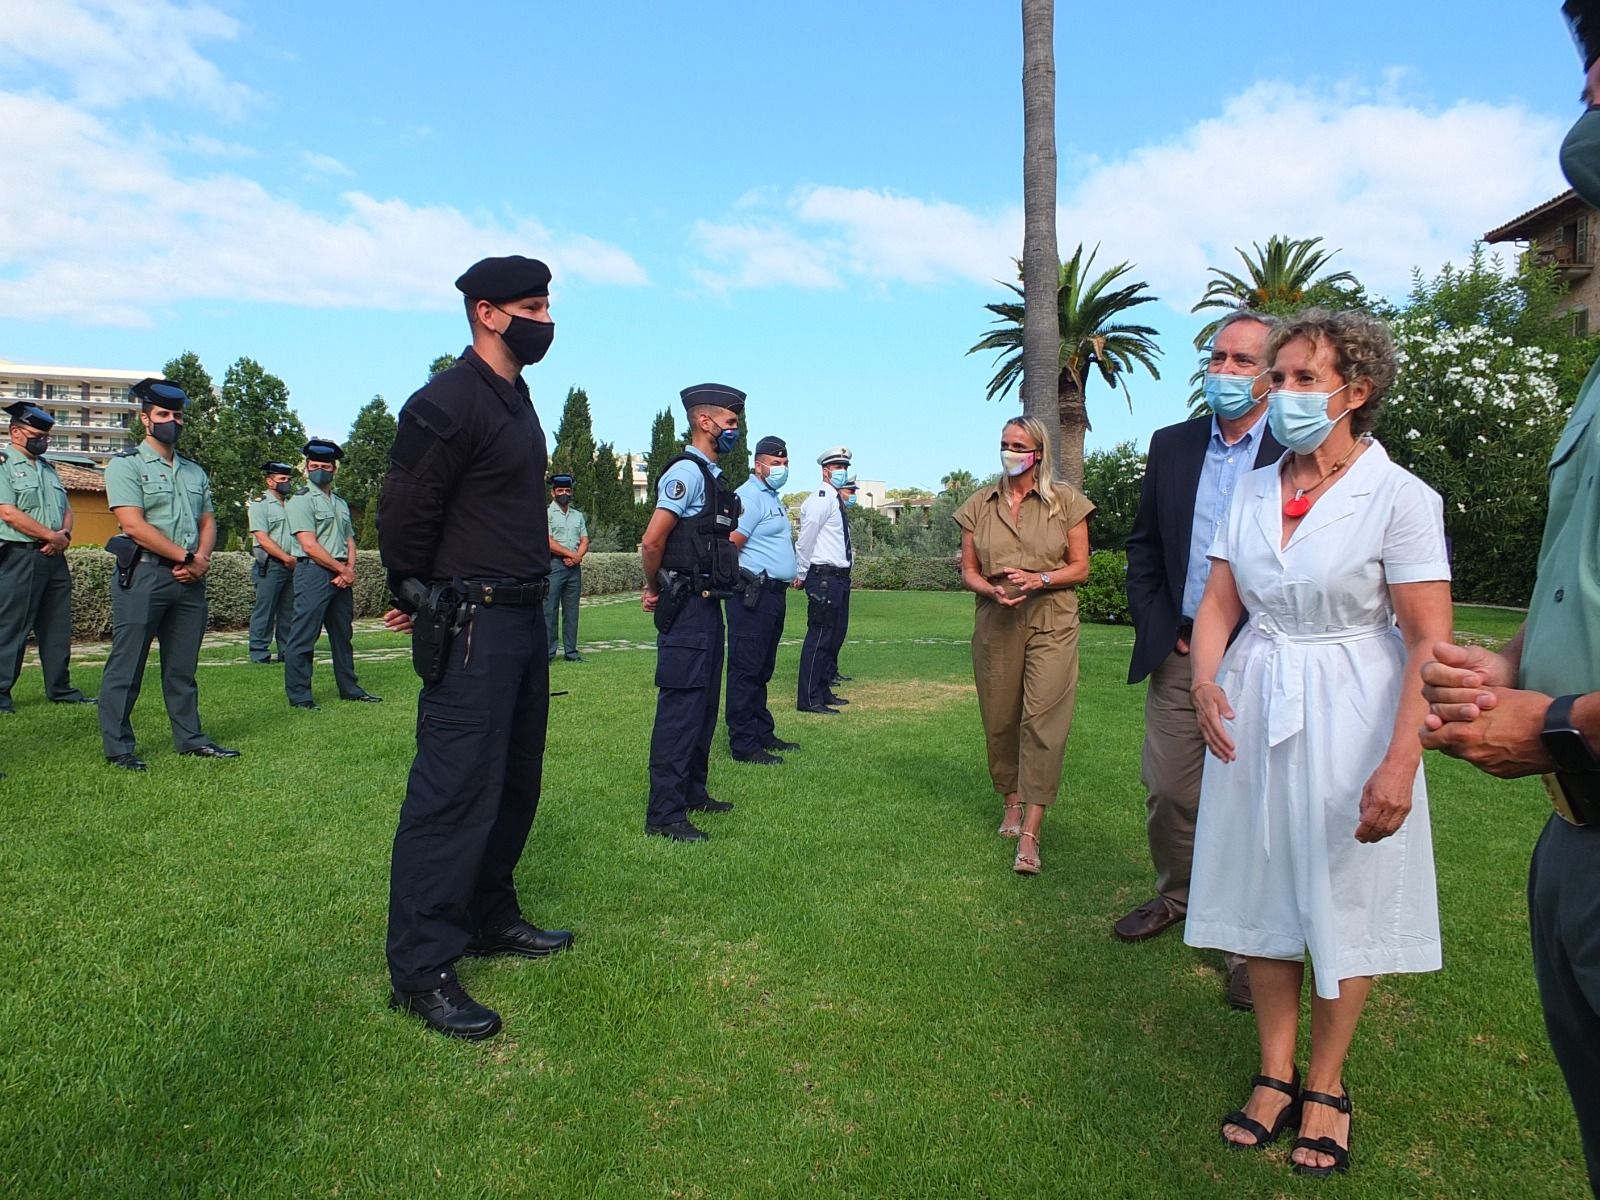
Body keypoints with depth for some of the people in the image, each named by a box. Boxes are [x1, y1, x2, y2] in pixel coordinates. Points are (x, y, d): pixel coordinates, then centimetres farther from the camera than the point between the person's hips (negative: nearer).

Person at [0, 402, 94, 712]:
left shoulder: (47, 468, 19)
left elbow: (66, 508, 18)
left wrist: (64, 534, -3)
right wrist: (52, 536, -13)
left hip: (54, 557, 7)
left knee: (58, 626, 10)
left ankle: (60, 688, 17)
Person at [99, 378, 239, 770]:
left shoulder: (194, 472, 18)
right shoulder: (126, 465, -2)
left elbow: (207, 521, 16)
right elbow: (134, 525, -12)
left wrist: (202, 560, -4)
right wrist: (187, 557, -13)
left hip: (189, 579, 6)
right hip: (143, 575, -6)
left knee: (183, 667, 12)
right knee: (126, 665, -1)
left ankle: (190, 738, 18)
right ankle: (117, 747, 6)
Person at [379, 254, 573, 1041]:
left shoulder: (517, 401, 15)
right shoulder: (446, 403, -15)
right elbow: (404, 515, -13)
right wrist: (418, 601, 0)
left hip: (524, 621, 10)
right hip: (471, 625, -10)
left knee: (513, 783, 17)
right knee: (455, 792, -6)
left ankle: (489, 918, 33)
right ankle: (420, 969, 4)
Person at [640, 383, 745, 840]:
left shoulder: (710, 474, 16)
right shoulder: (687, 471, -14)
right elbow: (652, 541, -19)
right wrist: (655, 588, -4)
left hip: (707, 604, 10)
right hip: (687, 606, -10)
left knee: (704, 703, 17)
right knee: (681, 704, -8)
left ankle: (692, 791, 30)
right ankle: (664, 814, -2)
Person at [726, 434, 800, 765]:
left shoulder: (774, 498, 20)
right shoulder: (750, 496, -13)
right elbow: (729, 546, -20)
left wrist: (790, 574, 18)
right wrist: (736, 585, -14)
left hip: (774, 593, 10)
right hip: (752, 596, -10)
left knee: (762, 671, 17)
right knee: (746, 671, -5)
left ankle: (763, 733, 27)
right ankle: (743, 745, -1)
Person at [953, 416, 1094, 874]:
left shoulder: (1065, 500, 2)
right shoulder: (980, 505, 8)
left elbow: (1080, 567, 3)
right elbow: (968, 571, 9)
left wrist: (1039, 579, -14)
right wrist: (994, 590, -12)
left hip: (1052, 620, -3)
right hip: (996, 623, 3)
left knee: (1042, 720, -11)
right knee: (999, 719, 8)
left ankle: (1029, 835, -10)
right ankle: (1011, 801, 31)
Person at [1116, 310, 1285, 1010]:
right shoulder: (1171, 446, 10)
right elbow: (1143, 546, 13)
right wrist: (1158, 629, 3)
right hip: (1178, 654, 4)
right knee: (1166, 793, 12)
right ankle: (1175, 897, 35)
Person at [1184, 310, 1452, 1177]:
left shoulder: (1400, 497, -10)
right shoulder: (1252, 492, 5)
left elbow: (1430, 642, -14)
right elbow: (1219, 601, 6)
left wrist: (1400, 763, -21)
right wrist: (1205, 681, -13)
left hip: (1348, 716, -4)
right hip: (1252, 714, 5)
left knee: (1343, 903, 7)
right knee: (1264, 894, 11)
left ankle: (1325, 1086, 26)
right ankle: (1275, 1074, 26)